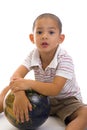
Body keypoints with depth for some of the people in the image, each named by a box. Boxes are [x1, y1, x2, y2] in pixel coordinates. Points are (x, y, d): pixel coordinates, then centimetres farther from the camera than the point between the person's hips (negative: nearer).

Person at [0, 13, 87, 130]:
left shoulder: (65, 59, -26)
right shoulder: (33, 55, -12)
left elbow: (55, 89, -32)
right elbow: (16, 76, -24)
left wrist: (30, 83, -44)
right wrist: (19, 94, -45)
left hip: (66, 100, -3)